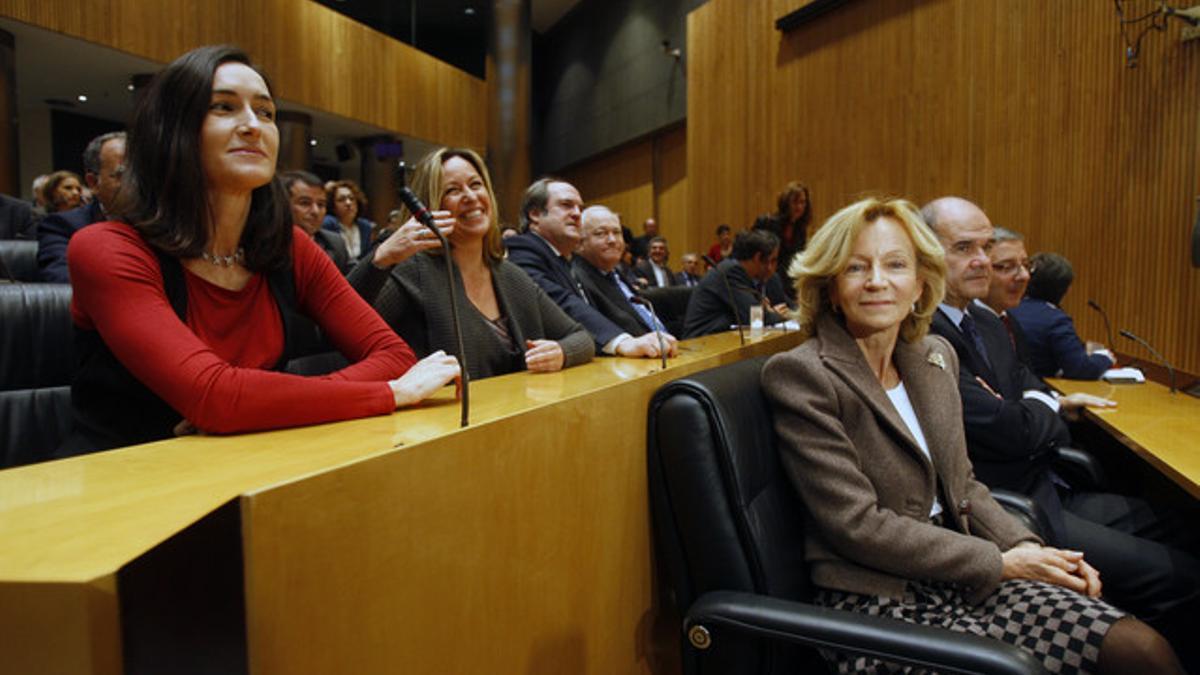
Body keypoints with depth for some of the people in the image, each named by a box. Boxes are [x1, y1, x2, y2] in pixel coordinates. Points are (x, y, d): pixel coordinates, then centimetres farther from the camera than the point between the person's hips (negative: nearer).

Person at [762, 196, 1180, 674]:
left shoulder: (936, 356, 6)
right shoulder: (800, 375, -16)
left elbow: (960, 484, 15)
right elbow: (858, 525, -18)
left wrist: (1027, 549, -2)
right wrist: (1000, 563, -12)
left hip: (954, 574, 6)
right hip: (876, 599, -6)